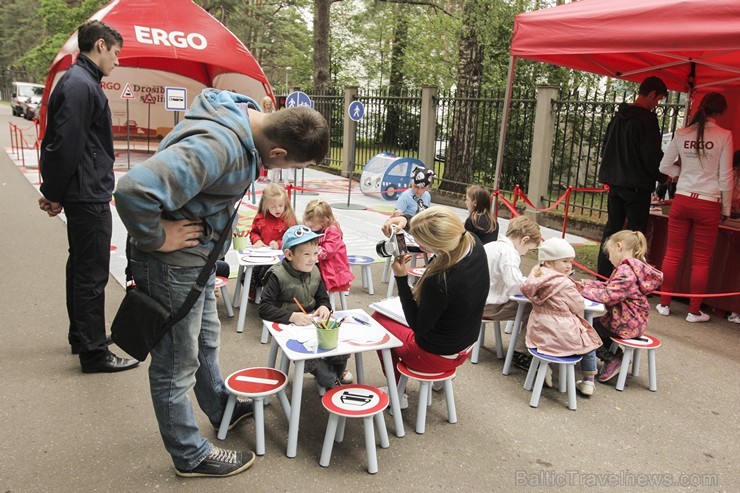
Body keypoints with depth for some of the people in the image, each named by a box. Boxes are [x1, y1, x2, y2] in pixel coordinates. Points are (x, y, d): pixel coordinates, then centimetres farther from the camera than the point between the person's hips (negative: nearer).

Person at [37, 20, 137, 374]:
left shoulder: (81, 81, 15)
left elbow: (62, 143, 17)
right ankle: (94, 353, 6)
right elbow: (65, 145, -22)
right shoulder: (81, 85, -16)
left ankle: (81, 336, 33)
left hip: (85, 194, 11)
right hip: (89, 196, -11)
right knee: (92, 274, -4)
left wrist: (53, 192, 16)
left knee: (81, 267, 19)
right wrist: (55, 194, -12)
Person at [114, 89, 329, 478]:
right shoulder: (216, 146, -34)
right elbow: (134, 190, -42)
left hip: (198, 255, 10)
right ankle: (191, 456, 27)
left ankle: (221, 409, 50)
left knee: (205, 339, 27)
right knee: (177, 363, 8)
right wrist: (157, 239, -25)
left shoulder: (248, 118, -2)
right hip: (173, 264, -9)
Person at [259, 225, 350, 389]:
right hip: (288, 326, -5)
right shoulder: (277, 276, -15)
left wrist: (324, 307, -11)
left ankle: (337, 371, 22)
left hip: (313, 322, 6)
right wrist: (292, 316, -30)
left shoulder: (314, 272, 4)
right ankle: (331, 383, -3)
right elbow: (264, 309, -19)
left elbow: (323, 298, 15)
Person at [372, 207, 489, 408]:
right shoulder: (473, 244, -19)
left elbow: (418, 326, -20)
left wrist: (401, 278, -23)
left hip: (436, 357, -7)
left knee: (378, 317, 19)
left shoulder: (438, 282, -39)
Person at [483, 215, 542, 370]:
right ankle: (520, 353, 0)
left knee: (526, 305, 16)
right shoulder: (509, 252, -18)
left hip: (478, 301, 9)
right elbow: (515, 283, -30)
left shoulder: (491, 246, 11)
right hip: (490, 306, -9)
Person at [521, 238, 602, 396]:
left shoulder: (536, 275, -2)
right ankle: (588, 382, 24)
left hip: (538, 333, 6)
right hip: (563, 335, -6)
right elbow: (579, 308, -10)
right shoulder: (565, 284, -20)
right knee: (590, 342, 20)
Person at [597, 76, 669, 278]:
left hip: (615, 182, 7)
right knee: (635, 232, -1)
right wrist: (663, 177, 3)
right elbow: (652, 155, -13)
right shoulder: (647, 119, -13)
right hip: (637, 185, -7)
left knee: (612, 227, 12)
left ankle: (604, 276, 15)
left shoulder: (619, 116, 10)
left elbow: (605, 149, 17)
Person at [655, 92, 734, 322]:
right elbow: (725, 176, -4)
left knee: (673, 254, 11)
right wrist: (726, 209, 5)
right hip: (708, 204, -2)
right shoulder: (724, 136, -7)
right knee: (701, 260, 7)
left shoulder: (682, 134, 1)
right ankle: (694, 311, 15)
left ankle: (664, 304, 18)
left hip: (681, 200, 3)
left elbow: (664, 167, 7)